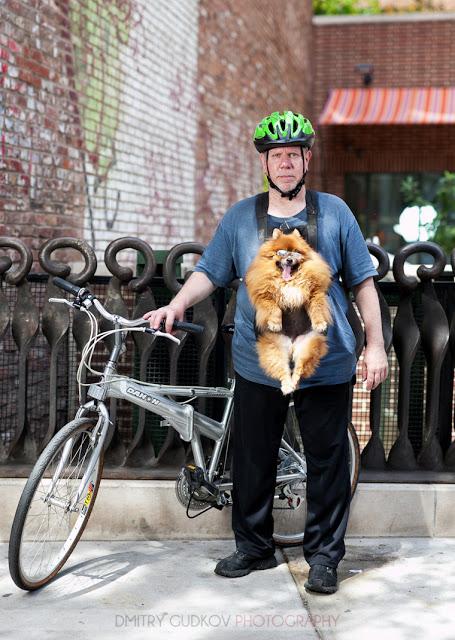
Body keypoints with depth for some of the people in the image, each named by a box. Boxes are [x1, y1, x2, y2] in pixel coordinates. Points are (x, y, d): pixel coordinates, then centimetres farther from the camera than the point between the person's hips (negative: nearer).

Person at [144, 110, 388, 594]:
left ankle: (324, 554, 17)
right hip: (258, 367, 1)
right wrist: (178, 304, -10)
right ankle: (253, 547, 24)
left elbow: (362, 282, 5)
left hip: (326, 367, -1)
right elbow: (209, 272, 8)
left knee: (327, 461, 4)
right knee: (252, 462, 8)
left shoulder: (334, 212, 4)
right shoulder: (240, 217, 7)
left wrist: (375, 344, 1)